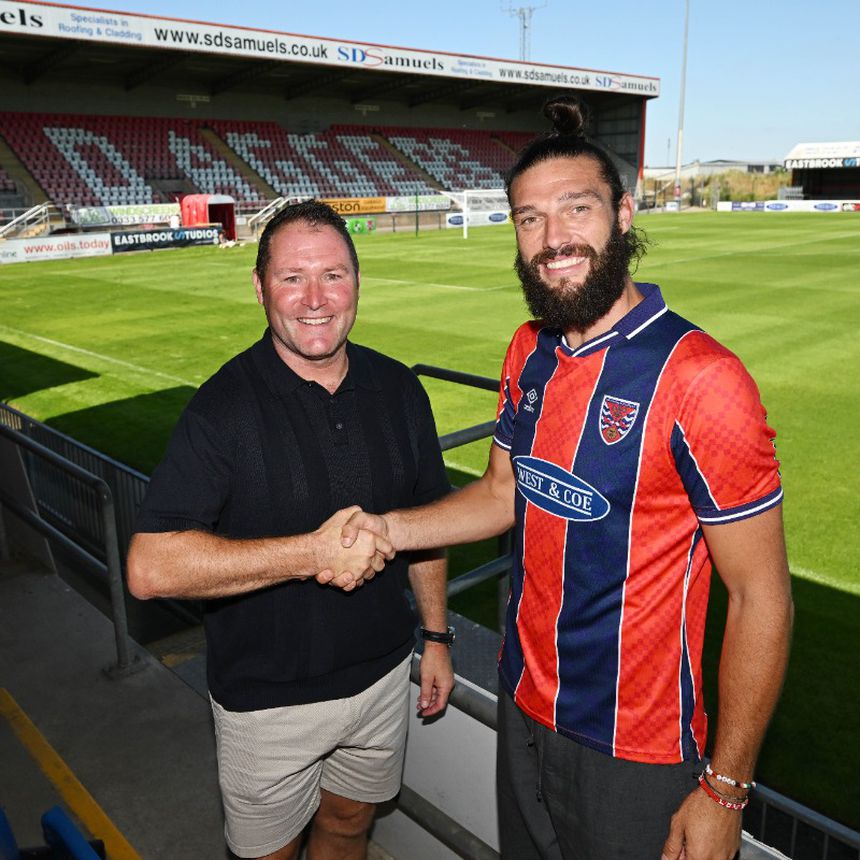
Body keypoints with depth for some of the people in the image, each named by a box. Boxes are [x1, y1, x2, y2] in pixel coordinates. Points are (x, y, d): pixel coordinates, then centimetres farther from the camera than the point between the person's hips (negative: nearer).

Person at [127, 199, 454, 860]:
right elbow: (150, 568, -27)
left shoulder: (398, 389, -4)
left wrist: (437, 636, 8)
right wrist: (313, 552, -30)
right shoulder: (224, 407, -20)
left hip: (382, 675, 4)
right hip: (269, 701, -3)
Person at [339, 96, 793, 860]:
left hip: (636, 753, -6)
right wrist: (390, 528, -7)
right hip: (524, 709, 7)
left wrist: (724, 791, -14)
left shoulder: (698, 377, -24)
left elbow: (762, 597, -19)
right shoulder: (529, 352, -1)